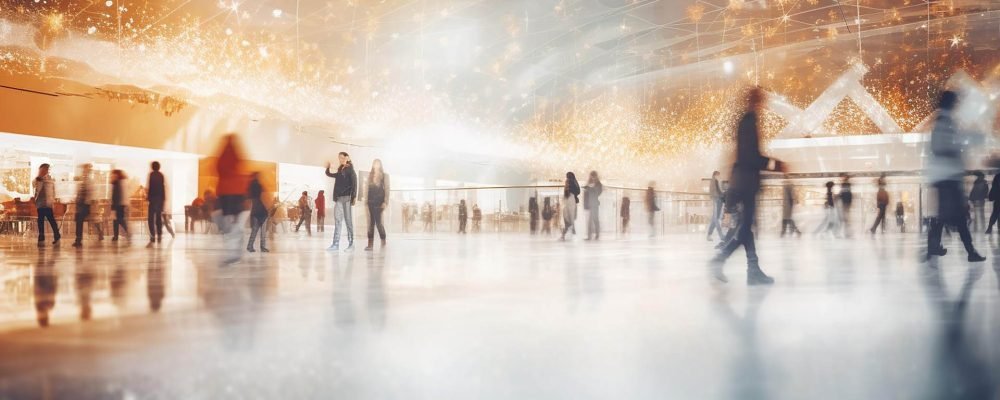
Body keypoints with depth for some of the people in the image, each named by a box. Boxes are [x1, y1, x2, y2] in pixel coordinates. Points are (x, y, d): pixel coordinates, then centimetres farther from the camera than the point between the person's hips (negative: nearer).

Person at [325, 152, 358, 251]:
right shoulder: (340, 170, 17)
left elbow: (354, 183, -9)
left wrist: (354, 196, -16)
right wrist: (327, 169, 14)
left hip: (346, 198, -7)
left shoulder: (350, 169, -2)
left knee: (348, 221, -3)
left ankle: (351, 244, 1)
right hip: (339, 198, 7)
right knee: (337, 221, 1)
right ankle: (336, 244, -1)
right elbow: (330, 175, 32)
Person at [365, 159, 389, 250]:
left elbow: (387, 189, -3)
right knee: (371, 222, 0)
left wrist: (385, 202, -11)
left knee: (378, 222, -8)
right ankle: (370, 244, -1)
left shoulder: (384, 175, 2)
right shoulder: (370, 175, 13)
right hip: (371, 201, 4)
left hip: (379, 201, -4)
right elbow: (367, 188, 14)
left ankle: (383, 242, 8)